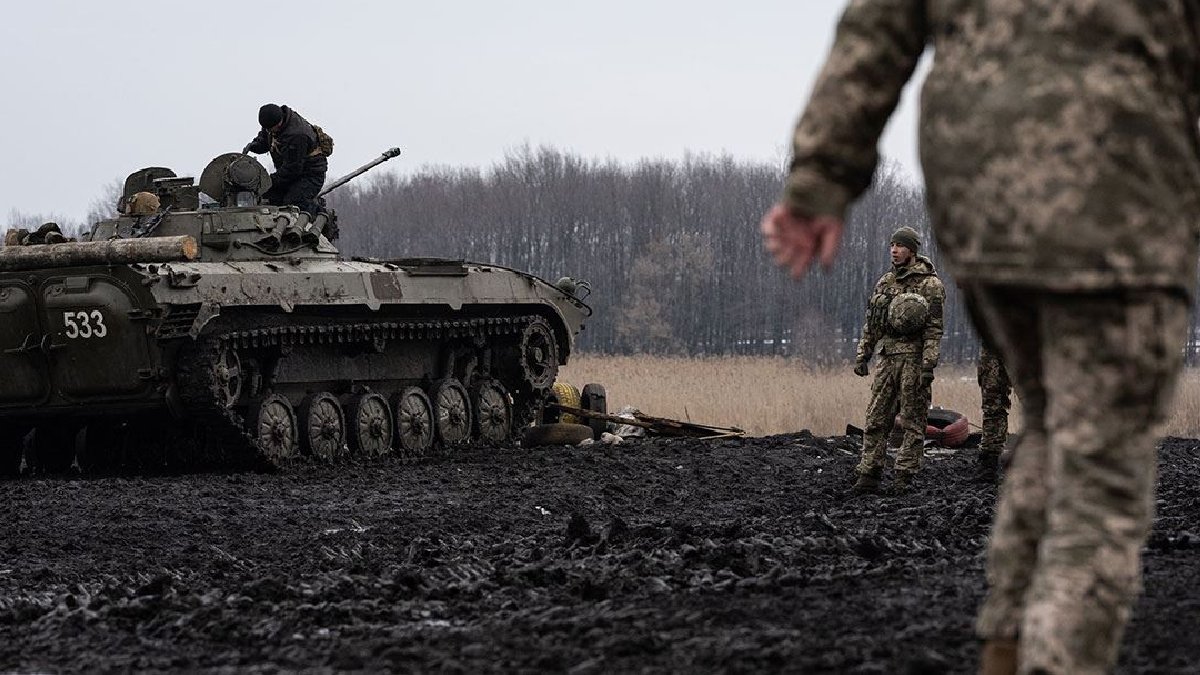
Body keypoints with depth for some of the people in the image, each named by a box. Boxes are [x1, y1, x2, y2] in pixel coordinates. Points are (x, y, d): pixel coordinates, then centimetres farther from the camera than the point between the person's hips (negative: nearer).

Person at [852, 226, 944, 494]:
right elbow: (871, 323, 19)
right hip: (888, 357, 6)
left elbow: (934, 328, -11)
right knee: (876, 419, 3)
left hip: (914, 357, -6)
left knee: (912, 422, -2)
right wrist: (862, 356, 13)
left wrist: (928, 365, -18)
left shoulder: (929, 284, -6)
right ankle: (868, 476, 4)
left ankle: (904, 478, 1)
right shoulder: (886, 281, 14)